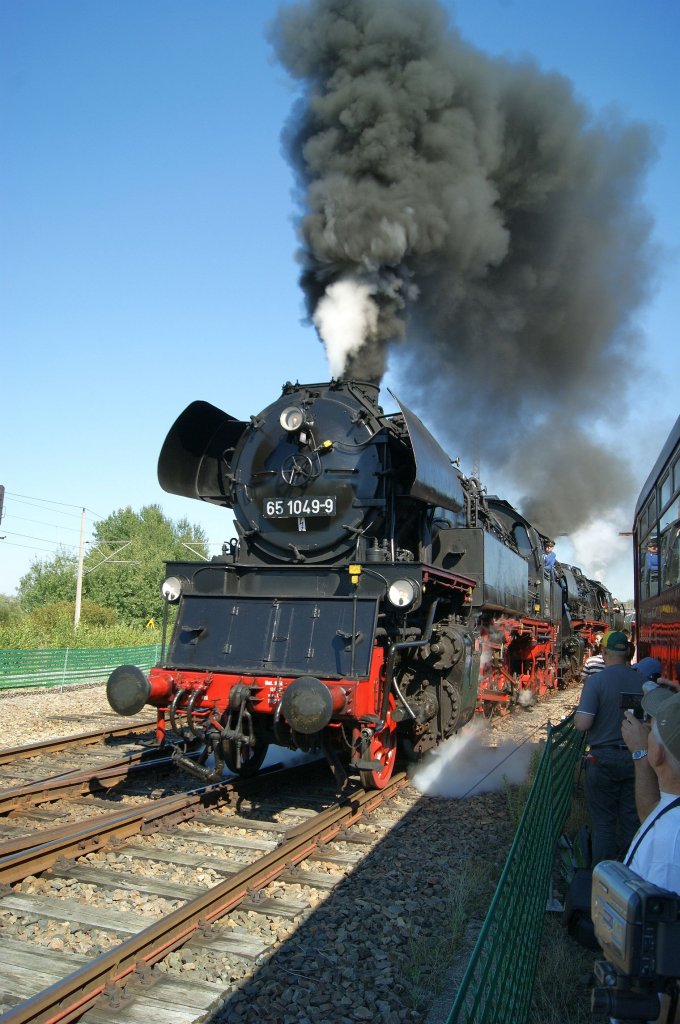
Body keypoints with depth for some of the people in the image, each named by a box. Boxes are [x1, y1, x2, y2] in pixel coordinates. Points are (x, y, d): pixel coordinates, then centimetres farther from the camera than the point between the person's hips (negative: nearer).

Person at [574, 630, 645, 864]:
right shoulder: (642, 682, -4)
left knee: (603, 822, 7)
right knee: (632, 821, 14)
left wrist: (578, 711, 1)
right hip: (635, 758, 4)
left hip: (604, 758, -3)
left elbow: (582, 724, -20)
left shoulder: (596, 681, -16)